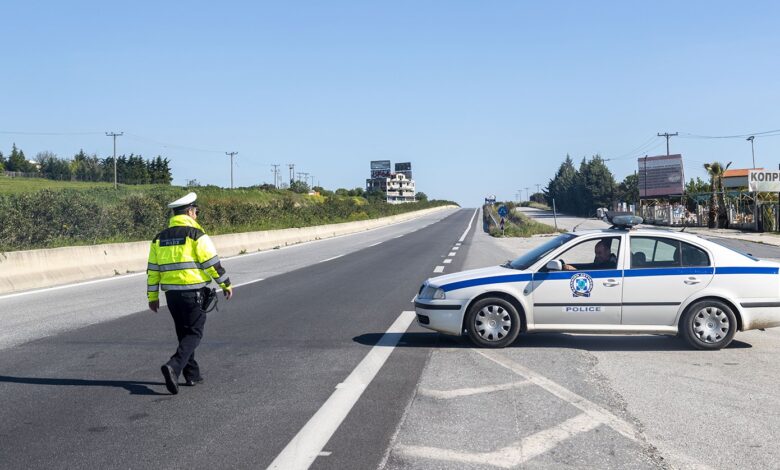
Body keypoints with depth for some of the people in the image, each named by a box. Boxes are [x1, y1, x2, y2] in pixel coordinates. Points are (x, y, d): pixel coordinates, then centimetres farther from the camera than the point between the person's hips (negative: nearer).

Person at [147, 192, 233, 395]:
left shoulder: (160, 237, 11)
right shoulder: (196, 234, -7)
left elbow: (153, 269, 12)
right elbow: (212, 262, -8)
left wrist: (153, 296, 17)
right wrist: (226, 284, 3)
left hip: (171, 292, 6)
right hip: (193, 291, -6)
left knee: (184, 333, 17)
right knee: (194, 333, 0)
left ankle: (192, 374, 21)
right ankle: (174, 366, -21)